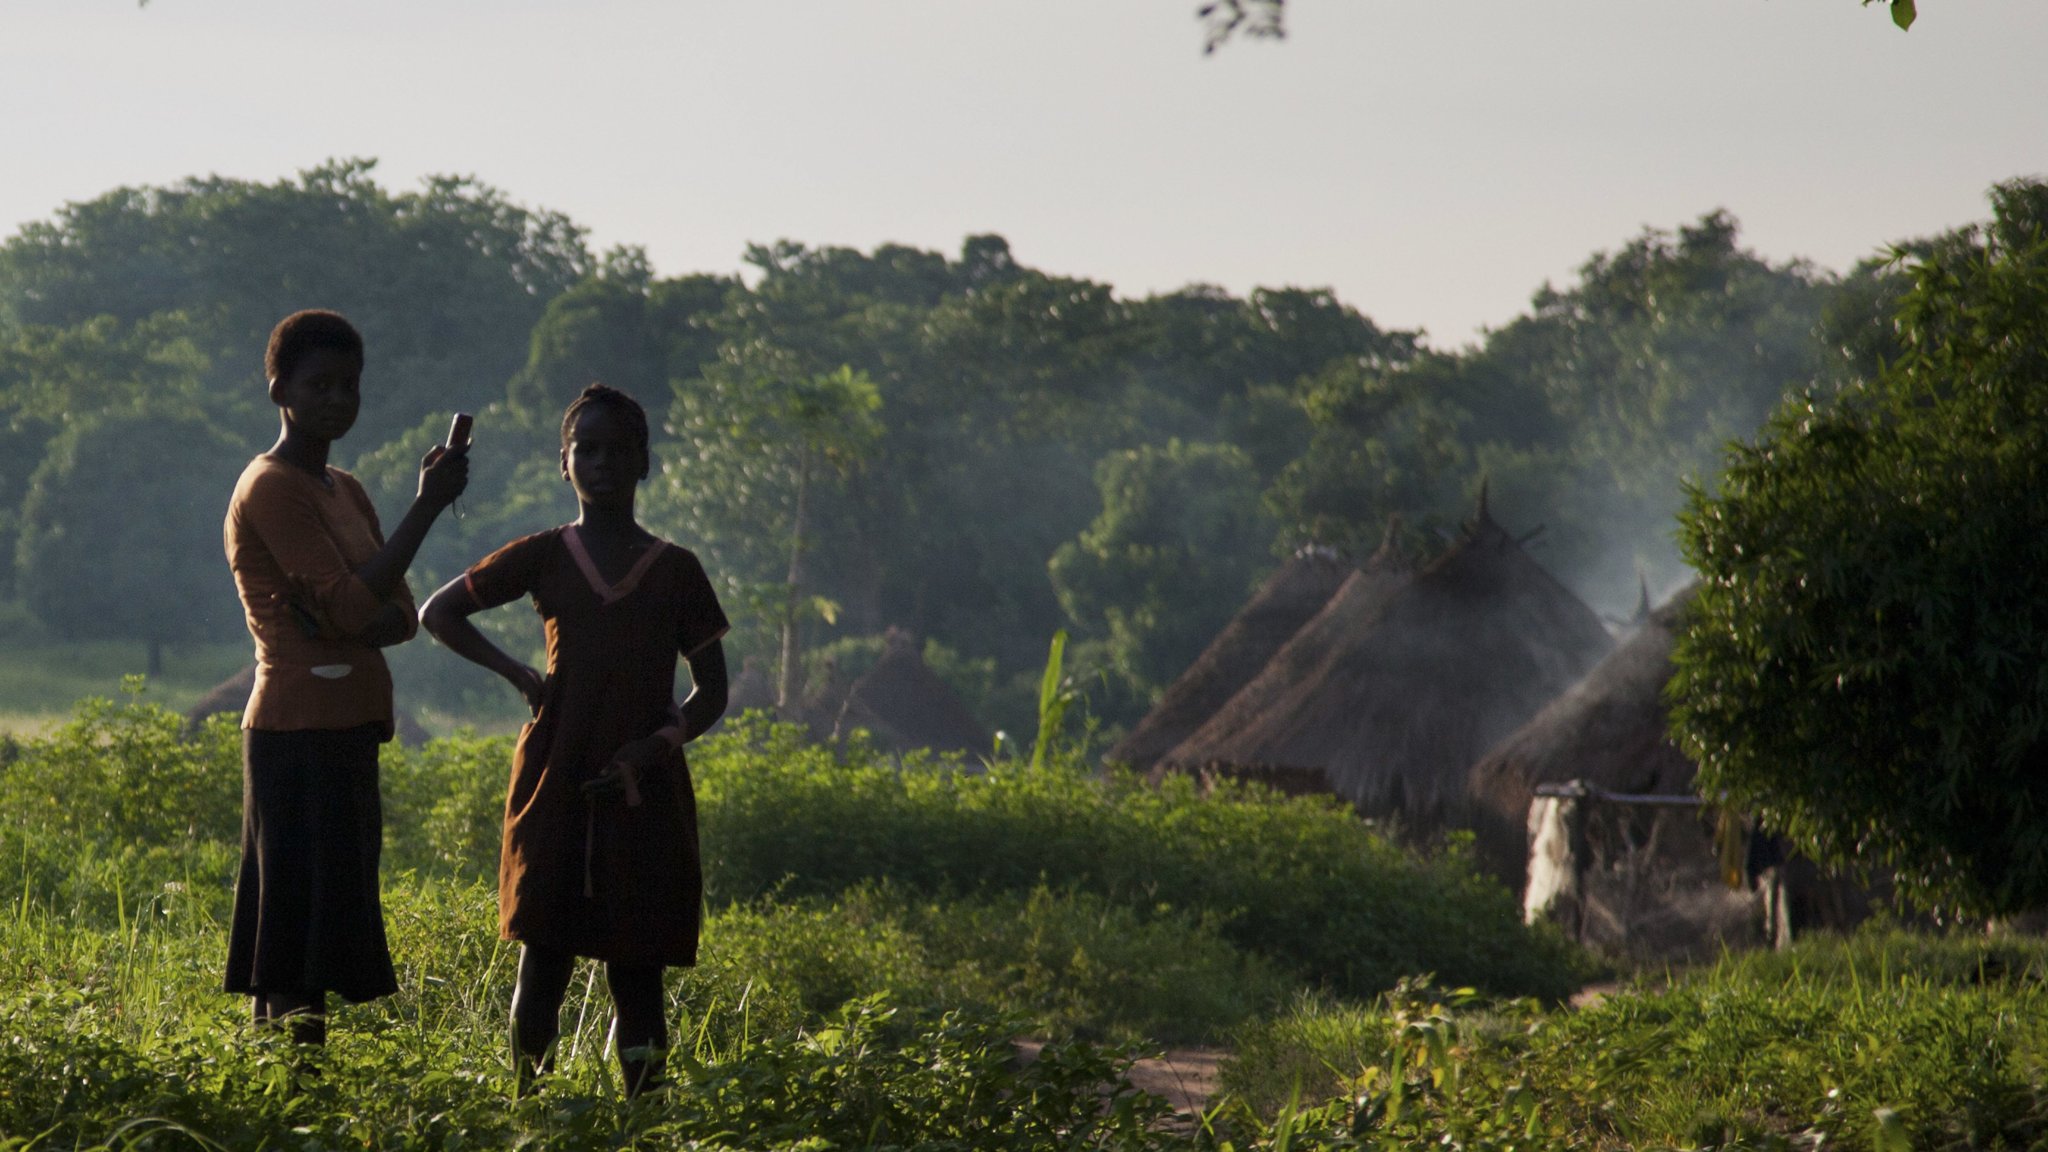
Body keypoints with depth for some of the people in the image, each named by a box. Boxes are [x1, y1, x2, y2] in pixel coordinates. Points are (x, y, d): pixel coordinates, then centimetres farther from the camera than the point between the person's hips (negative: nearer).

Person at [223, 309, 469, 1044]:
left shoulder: (344, 491, 19)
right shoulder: (272, 488, -9)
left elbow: (400, 617, 13)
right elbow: (353, 607, -18)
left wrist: (351, 624, -10)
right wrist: (428, 505, -16)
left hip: (344, 730, 9)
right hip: (302, 732, -9)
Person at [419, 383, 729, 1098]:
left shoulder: (676, 571, 6)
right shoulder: (544, 558, 7)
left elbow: (711, 691, 7)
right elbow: (437, 612, 15)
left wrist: (656, 744, -11)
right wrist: (515, 674, 1)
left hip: (644, 790, 0)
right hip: (556, 786, 0)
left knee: (636, 964, -1)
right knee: (544, 956, -3)